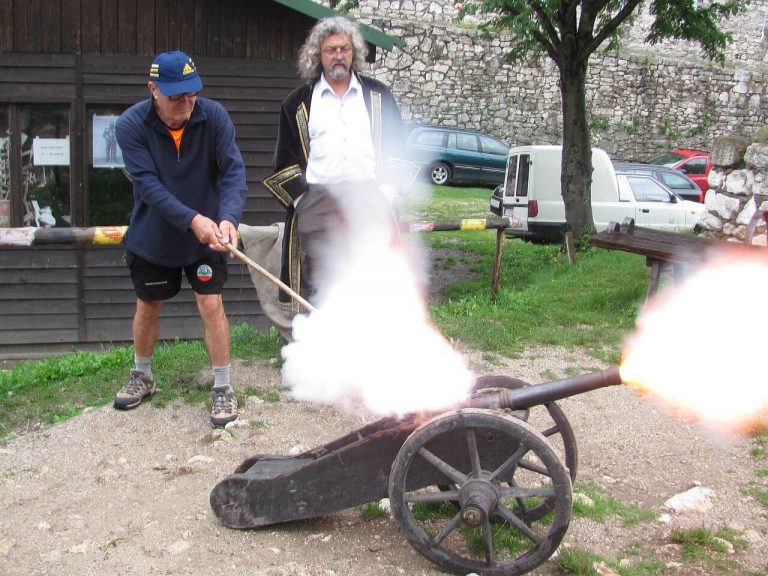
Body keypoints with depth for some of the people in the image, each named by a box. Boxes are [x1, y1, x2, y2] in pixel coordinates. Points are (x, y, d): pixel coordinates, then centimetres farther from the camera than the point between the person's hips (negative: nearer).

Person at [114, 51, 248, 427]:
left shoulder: (214, 116, -17)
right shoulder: (131, 124, -18)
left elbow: (233, 170, -23)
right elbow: (148, 184, -25)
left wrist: (228, 218, -41)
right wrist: (192, 219, -38)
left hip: (206, 235, -1)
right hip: (151, 236, 1)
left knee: (211, 304, -5)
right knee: (147, 307, 15)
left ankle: (223, 388, 11)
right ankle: (142, 377, 38)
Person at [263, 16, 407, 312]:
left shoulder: (379, 96, 13)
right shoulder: (298, 103, 12)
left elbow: (397, 150, 12)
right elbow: (285, 161, 11)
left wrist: (386, 192, 0)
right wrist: (303, 199, -1)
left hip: (370, 200, 1)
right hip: (317, 204, 0)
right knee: (318, 288, -5)